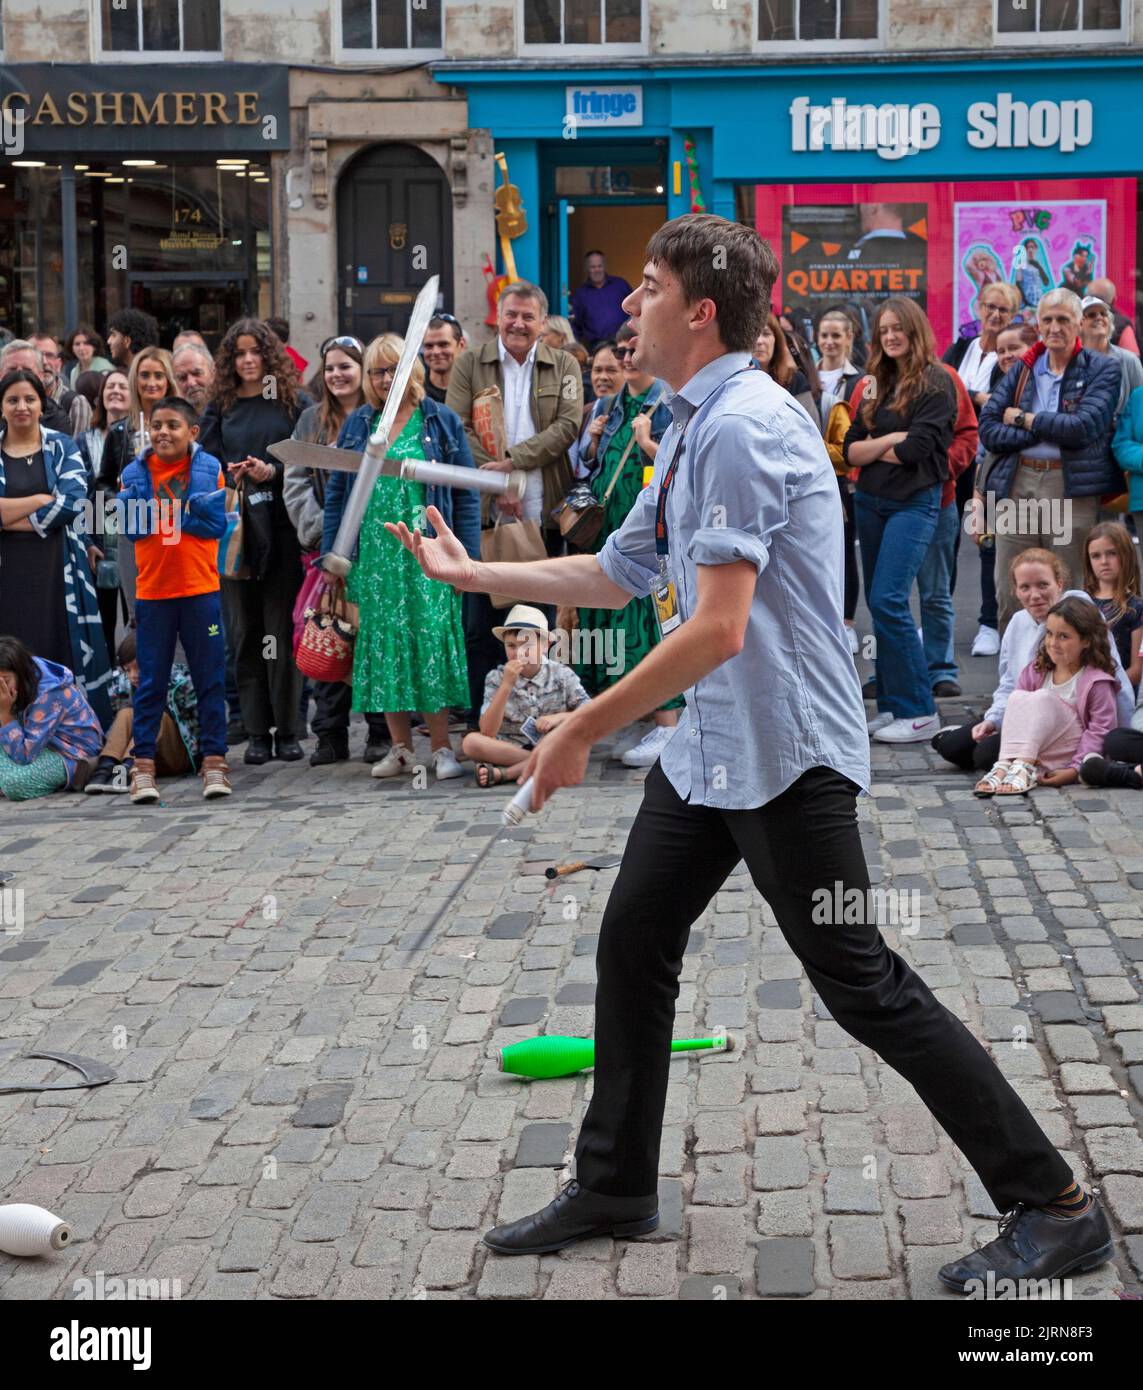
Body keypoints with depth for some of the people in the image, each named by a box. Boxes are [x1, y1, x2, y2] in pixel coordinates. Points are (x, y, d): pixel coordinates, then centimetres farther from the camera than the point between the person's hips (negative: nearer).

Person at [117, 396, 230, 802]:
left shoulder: (209, 469, 0)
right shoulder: (134, 473, 3)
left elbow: (218, 523, -9)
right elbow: (132, 526, -8)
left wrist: (162, 515, -9)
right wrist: (188, 512, -11)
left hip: (201, 589, 0)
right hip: (152, 590, 1)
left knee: (210, 679, 4)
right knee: (150, 681, 5)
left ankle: (214, 761, 11)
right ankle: (143, 765, 9)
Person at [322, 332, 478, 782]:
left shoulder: (441, 421, 4)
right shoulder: (357, 424, 12)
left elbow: (466, 494, 3)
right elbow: (335, 493, 13)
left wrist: (467, 556, -4)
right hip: (373, 557, 3)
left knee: (431, 640, -6)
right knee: (382, 644, 4)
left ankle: (441, 748, 3)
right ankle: (401, 748, 12)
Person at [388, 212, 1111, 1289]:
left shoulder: (744, 426, -20)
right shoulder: (689, 428, 13)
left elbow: (717, 631, -27)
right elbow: (621, 574, 24)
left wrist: (582, 732, -20)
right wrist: (471, 572, 24)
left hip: (785, 755, -10)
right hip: (706, 750, 10)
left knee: (861, 986, -5)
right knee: (632, 945, 14)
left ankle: (1053, 1207, 6)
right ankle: (614, 1190, 30)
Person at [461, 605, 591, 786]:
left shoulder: (562, 675, -2)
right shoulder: (496, 678, -2)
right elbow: (487, 733, -13)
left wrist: (560, 717, -22)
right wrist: (507, 685, -20)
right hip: (508, 749, 0)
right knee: (471, 741, -27)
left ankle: (501, 773, -28)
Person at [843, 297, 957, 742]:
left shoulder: (936, 382, -6)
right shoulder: (877, 384, 13)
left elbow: (917, 447, -16)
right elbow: (850, 450, 7)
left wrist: (872, 449, -1)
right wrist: (889, 441, -10)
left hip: (915, 502, -7)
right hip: (870, 501, 7)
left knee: (888, 601, -16)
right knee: (878, 604, 8)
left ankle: (920, 712, -10)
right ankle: (890, 705, 14)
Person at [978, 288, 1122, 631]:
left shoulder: (1102, 369, 2)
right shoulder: (1022, 370, 13)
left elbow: (1083, 426, -14)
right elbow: (988, 430, 2)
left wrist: (1024, 419, -4)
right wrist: (1048, 431, -8)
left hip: (1072, 489, -3)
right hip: (1018, 486, 4)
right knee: (1010, 597, 4)